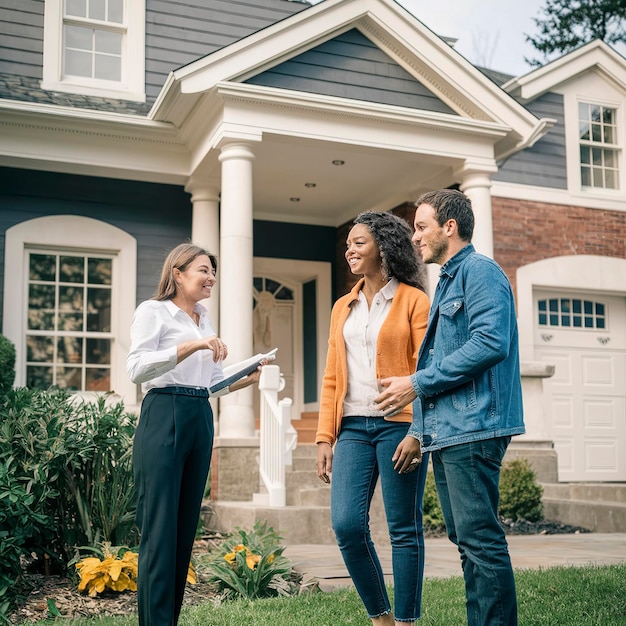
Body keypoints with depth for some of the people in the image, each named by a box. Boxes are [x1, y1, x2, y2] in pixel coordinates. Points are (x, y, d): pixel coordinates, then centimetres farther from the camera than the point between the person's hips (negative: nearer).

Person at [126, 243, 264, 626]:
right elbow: (137, 368, -14)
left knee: (186, 528, 8)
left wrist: (250, 378, 4)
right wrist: (192, 345, -20)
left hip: (201, 422, 7)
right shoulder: (153, 311, 0)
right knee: (160, 529, -8)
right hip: (164, 417, -7)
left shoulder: (205, 321, 20)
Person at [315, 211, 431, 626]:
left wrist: (417, 432, -15)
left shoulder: (413, 300, 0)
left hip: (397, 425, -5)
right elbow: (332, 378, 15)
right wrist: (325, 436, 8)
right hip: (352, 427, 5)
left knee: (404, 528, 1)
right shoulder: (343, 307, 17)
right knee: (346, 524, -4)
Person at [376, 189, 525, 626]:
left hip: (473, 426, -10)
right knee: (466, 539, 12)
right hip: (446, 430, 10)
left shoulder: (481, 271, -7)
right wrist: (419, 429, 19)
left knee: (480, 538, -9)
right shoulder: (448, 282, 23)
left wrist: (418, 383, -16)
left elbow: (491, 342, -21)